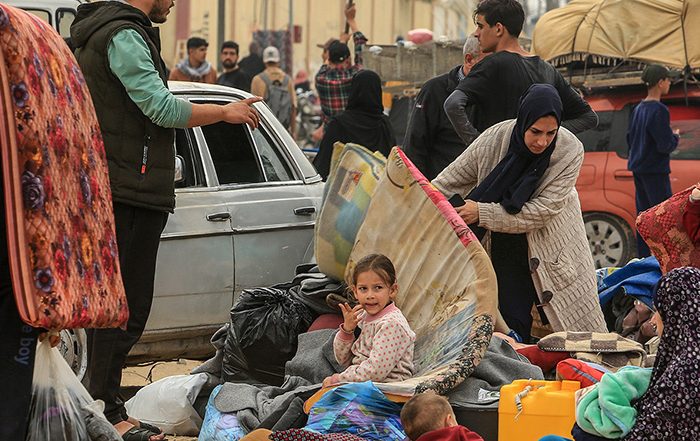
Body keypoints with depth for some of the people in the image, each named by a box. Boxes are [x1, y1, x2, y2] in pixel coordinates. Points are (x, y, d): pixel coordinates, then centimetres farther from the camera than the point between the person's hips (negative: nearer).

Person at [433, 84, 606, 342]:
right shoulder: (495, 138, -16)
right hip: (507, 250, 1)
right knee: (512, 323, -5)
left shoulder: (570, 151, -21)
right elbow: (451, 180, -1)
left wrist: (482, 213, -27)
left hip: (553, 250, -1)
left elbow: (541, 211, -23)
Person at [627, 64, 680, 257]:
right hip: (655, 170, -9)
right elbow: (665, 145, -20)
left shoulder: (638, 109, 9)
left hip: (638, 168, 9)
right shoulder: (659, 111, -17)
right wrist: (675, 137, 1)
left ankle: (643, 258, 14)